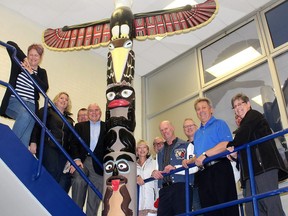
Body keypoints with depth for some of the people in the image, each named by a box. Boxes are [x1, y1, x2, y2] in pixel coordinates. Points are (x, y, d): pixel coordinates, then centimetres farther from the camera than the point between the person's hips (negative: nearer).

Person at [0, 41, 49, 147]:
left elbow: (44, 88, -3)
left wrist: (32, 73, -10)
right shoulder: (19, 64, 11)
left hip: (31, 105, 3)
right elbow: (10, 44, 0)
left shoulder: (42, 72, 16)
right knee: (25, 114, -36)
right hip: (14, 101, -2)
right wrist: (24, 58, -8)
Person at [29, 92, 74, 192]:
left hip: (63, 151, 5)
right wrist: (33, 142, -13)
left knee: (65, 178, -11)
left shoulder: (69, 119, 25)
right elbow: (36, 126, 1)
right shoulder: (47, 111, 13)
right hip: (48, 147, -5)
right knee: (53, 174, -21)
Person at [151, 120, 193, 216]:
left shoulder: (186, 146, 6)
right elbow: (157, 169, 26)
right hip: (164, 189, 5)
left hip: (181, 187, -5)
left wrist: (175, 168, -17)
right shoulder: (160, 152, 26)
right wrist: (154, 172, 2)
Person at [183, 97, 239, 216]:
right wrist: (189, 161, 8)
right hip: (203, 173, 7)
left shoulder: (219, 124, 2)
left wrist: (205, 154, -19)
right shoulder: (197, 133, 24)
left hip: (219, 169, -7)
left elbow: (226, 144, -15)